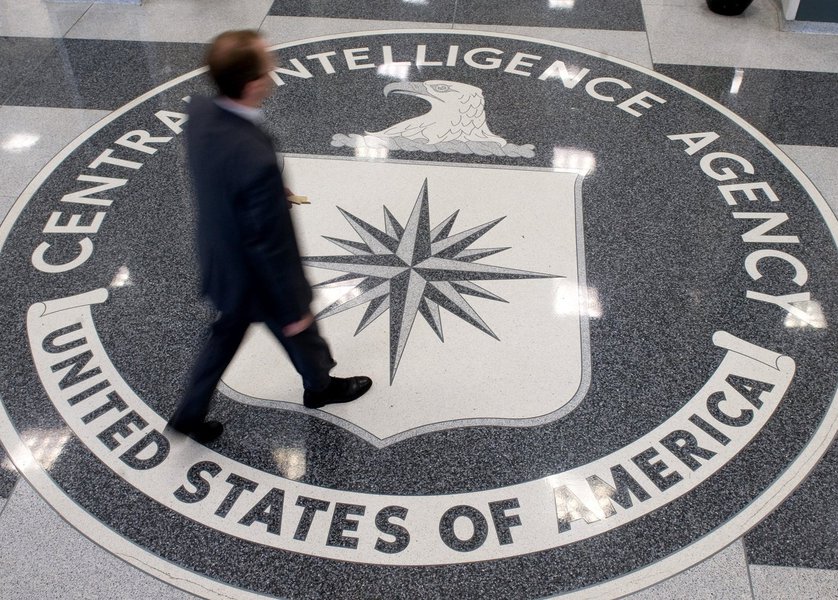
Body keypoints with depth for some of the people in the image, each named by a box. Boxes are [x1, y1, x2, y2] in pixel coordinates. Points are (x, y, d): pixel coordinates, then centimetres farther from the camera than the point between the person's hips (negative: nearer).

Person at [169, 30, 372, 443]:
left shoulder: (199, 111, -17)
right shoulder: (256, 160, -41)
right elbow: (272, 247, -29)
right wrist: (294, 308, -15)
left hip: (219, 264, 7)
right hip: (257, 280, -6)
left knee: (226, 335, 30)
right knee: (301, 335, 25)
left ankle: (191, 413, 47)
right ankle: (320, 385, 56)